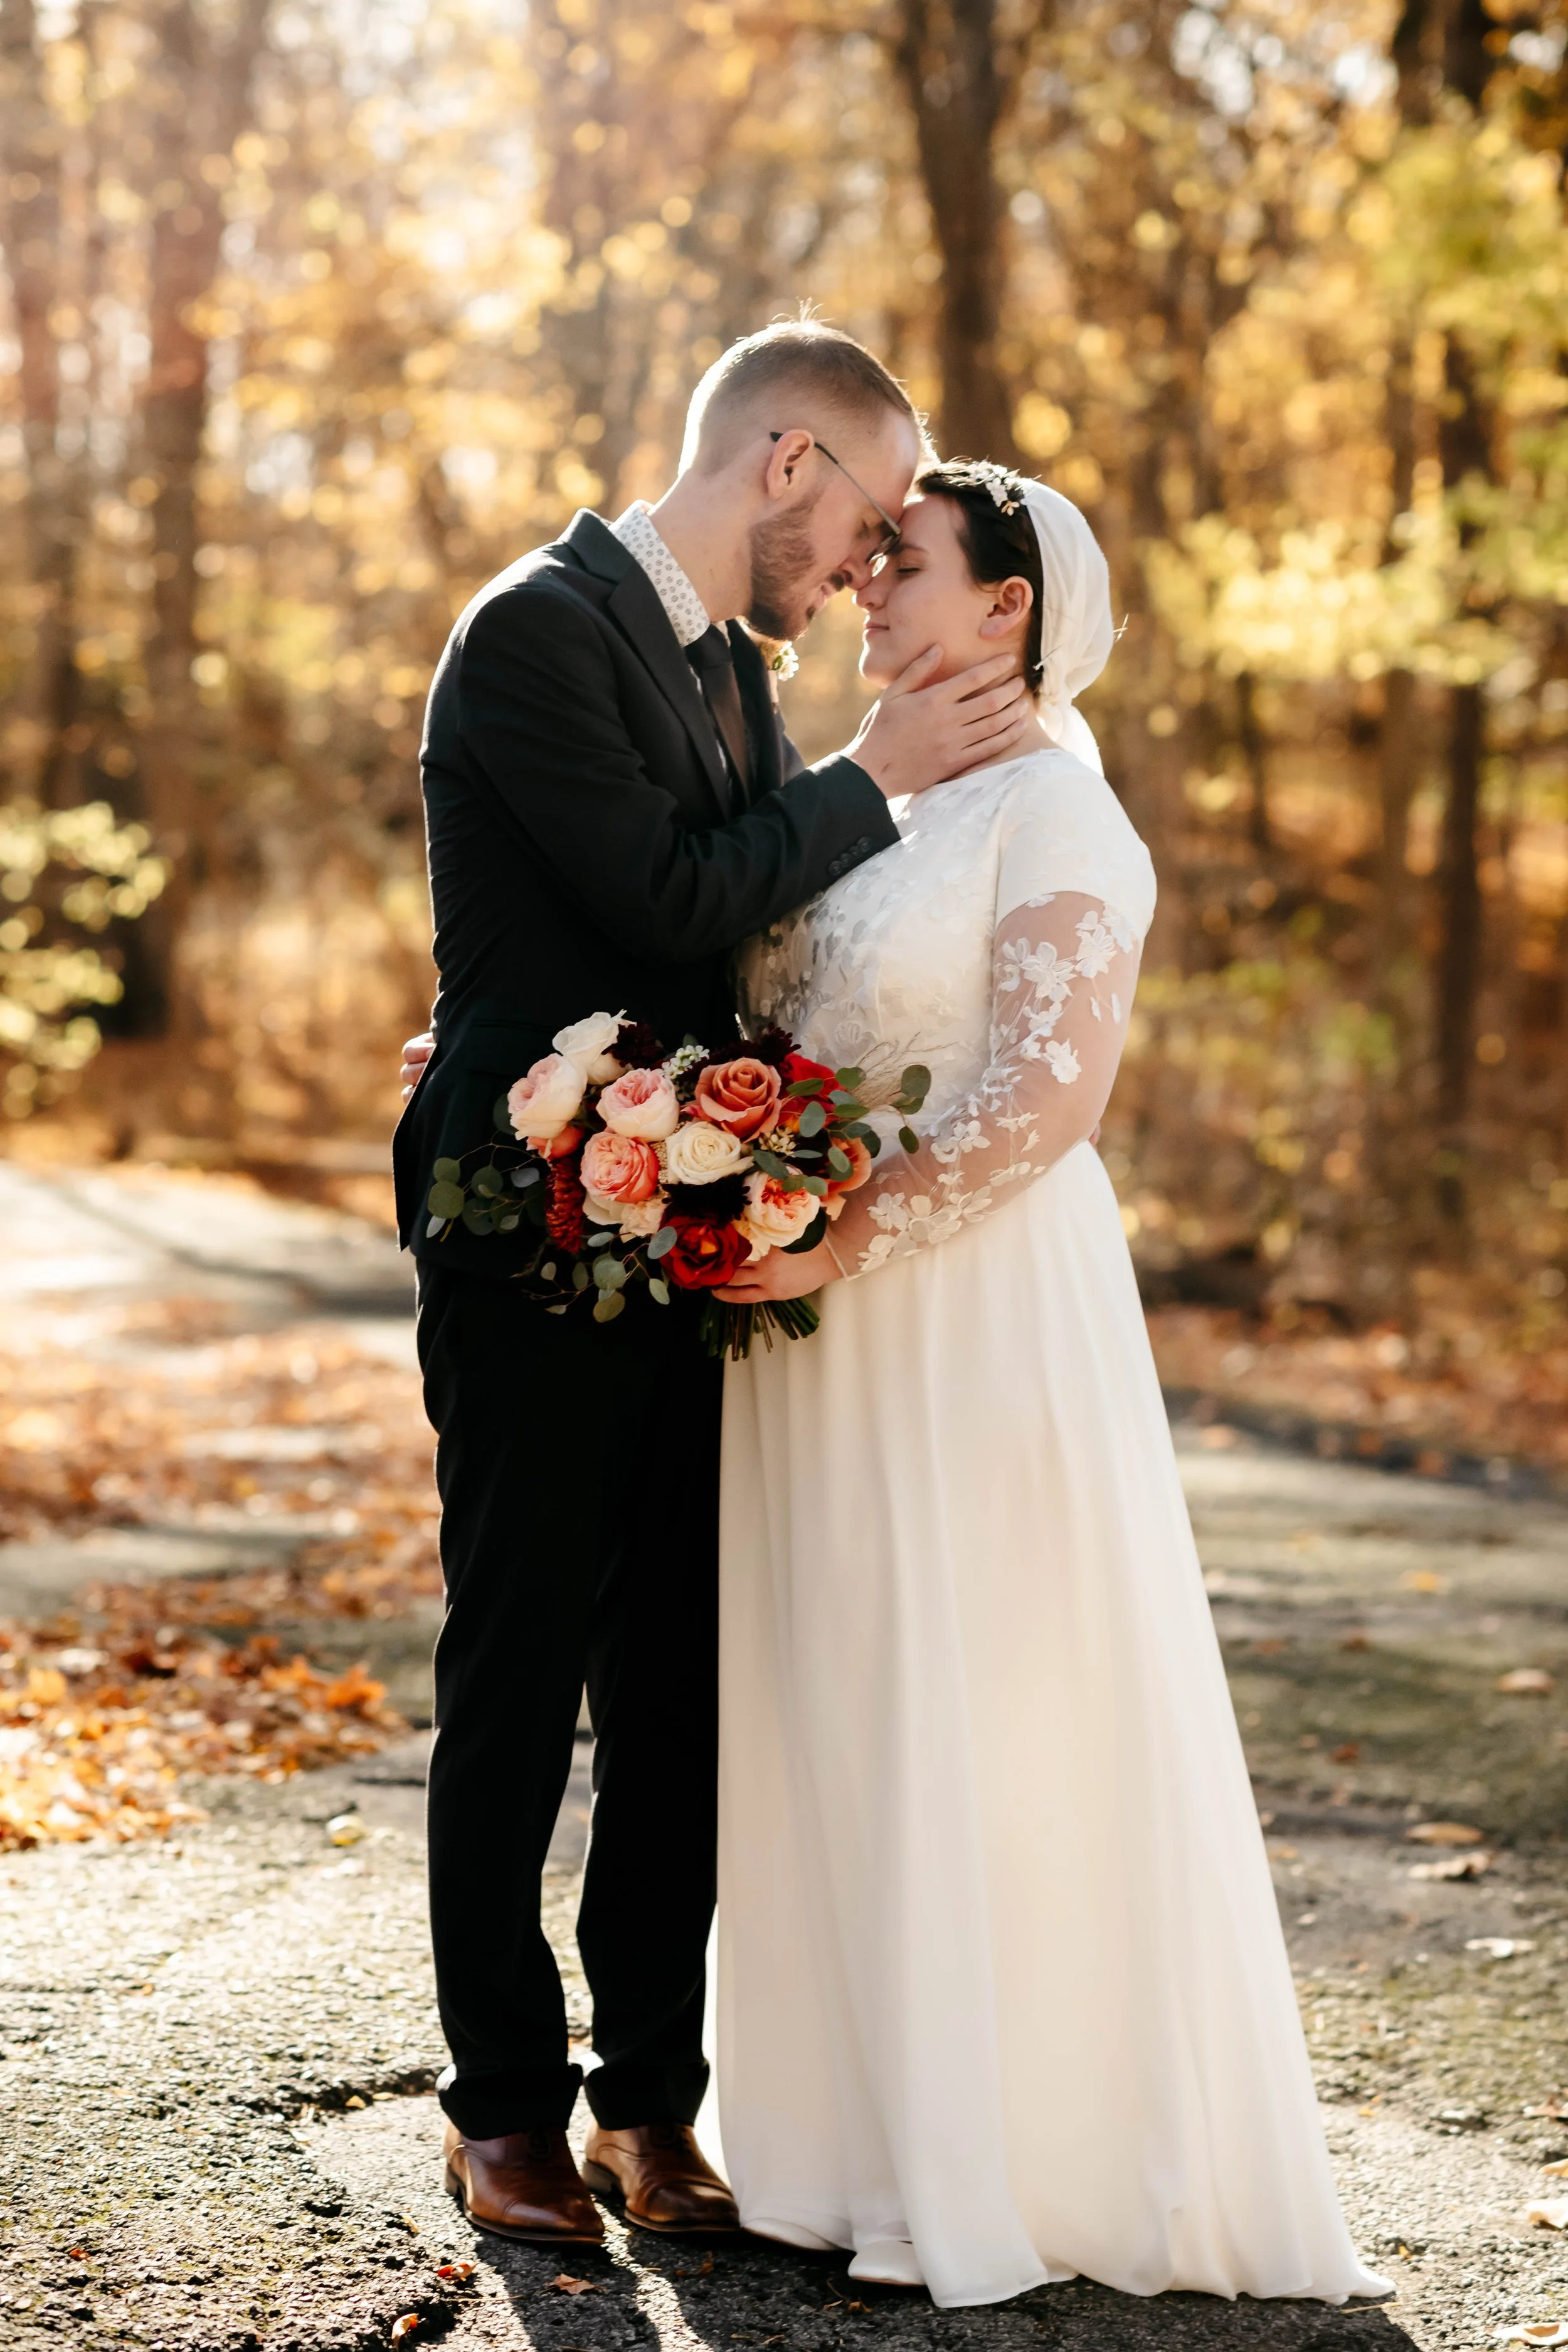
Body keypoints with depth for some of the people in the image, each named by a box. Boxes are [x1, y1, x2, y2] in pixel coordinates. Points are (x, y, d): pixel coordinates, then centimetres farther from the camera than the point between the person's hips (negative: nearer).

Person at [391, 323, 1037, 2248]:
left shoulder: (731, 658, 14)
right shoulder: (538, 630, -12)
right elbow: (669, 896, -19)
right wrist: (873, 780, -9)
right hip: (537, 1251, -7)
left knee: (683, 1690, 9)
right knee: (516, 1687, 4)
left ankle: (652, 2100, 19)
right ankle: (504, 2105, 17)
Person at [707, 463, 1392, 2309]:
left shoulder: (1055, 811, -8)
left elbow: (1046, 1093, -18)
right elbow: (761, 1032, 17)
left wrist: (848, 1235, -23)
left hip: (974, 1312, -8)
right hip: (829, 1325, 8)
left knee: (972, 1722, -2)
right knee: (834, 1722, 10)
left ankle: (1016, 2157, 10)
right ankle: (872, 2126, 21)